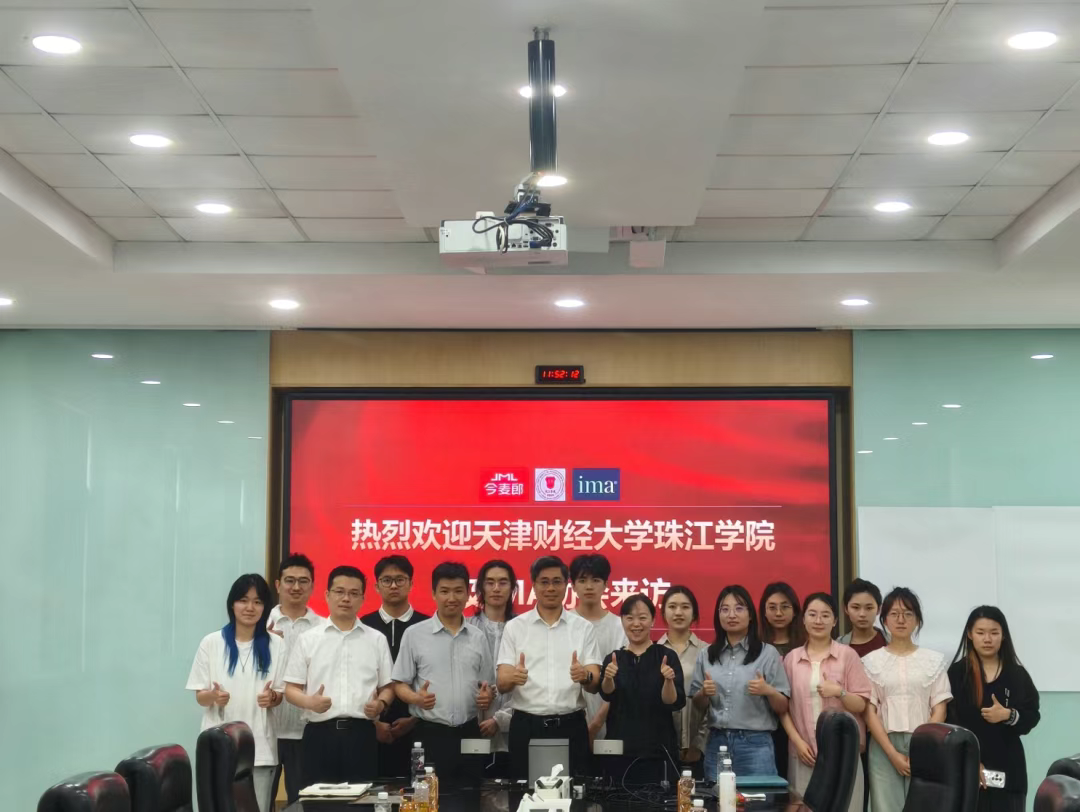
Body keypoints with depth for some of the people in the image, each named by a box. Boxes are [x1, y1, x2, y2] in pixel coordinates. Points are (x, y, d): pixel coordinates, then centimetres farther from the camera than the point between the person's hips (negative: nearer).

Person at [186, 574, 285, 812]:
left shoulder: (276, 644, 4)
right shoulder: (211, 643, 2)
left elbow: (281, 693, 9)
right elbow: (200, 696, 4)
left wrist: (272, 697, -14)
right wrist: (213, 696, -18)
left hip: (260, 746, 1)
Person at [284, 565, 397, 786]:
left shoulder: (377, 640, 11)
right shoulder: (308, 639, 7)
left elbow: (387, 686, 14)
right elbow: (291, 689, 6)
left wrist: (381, 704, -8)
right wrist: (309, 701, -14)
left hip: (361, 733, 1)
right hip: (320, 733, -1)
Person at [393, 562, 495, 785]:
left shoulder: (478, 637, 9)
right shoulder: (414, 634, 0)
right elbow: (399, 684, 2)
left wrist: (488, 697, -6)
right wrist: (417, 698, -18)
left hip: (469, 733, 3)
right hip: (430, 734, -3)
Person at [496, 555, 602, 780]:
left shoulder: (583, 628, 6)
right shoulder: (514, 627, 4)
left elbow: (595, 685, 0)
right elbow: (502, 685, -2)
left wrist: (585, 677, -23)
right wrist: (513, 678, -25)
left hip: (571, 726, 1)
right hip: (527, 727, 0)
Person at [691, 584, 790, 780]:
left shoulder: (767, 653, -2)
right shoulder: (706, 655, 7)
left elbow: (783, 707, 0)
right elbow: (698, 704, 14)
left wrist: (768, 691, -19)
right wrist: (704, 693, -7)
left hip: (755, 743, -3)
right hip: (716, 743, 3)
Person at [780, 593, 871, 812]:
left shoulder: (847, 654, 1)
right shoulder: (792, 658, 7)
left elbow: (861, 705, 1)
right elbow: (783, 707, 9)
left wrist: (839, 692, -17)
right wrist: (798, 741, -3)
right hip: (804, 753, 2)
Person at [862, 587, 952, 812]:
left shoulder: (934, 660, 6)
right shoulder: (872, 661, 4)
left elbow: (939, 710, 2)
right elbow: (869, 711, 0)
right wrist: (893, 753, -9)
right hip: (884, 747, 0)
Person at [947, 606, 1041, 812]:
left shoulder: (1017, 674, 7)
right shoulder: (957, 673, 1)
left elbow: (1032, 717, 7)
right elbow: (951, 721, -3)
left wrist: (1008, 715, -14)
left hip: (1008, 766, 1)